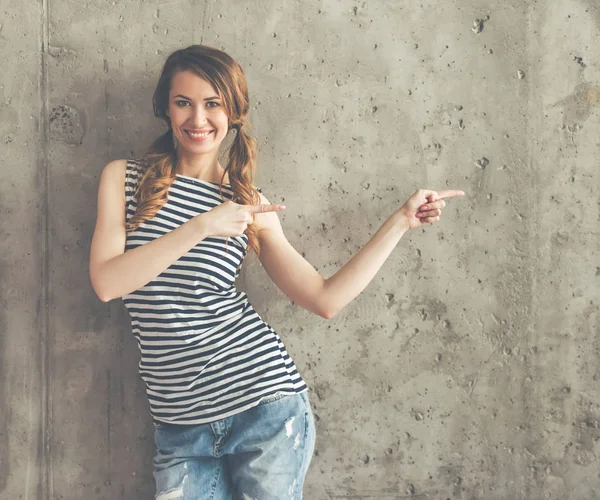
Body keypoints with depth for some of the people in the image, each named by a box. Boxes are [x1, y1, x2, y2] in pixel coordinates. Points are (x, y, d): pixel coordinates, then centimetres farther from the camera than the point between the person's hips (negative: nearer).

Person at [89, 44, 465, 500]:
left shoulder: (251, 204, 5)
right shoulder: (124, 178, 4)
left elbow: (326, 299, 0)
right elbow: (106, 283, -10)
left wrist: (401, 222, 1)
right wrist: (200, 227, -17)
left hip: (263, 403, 0)